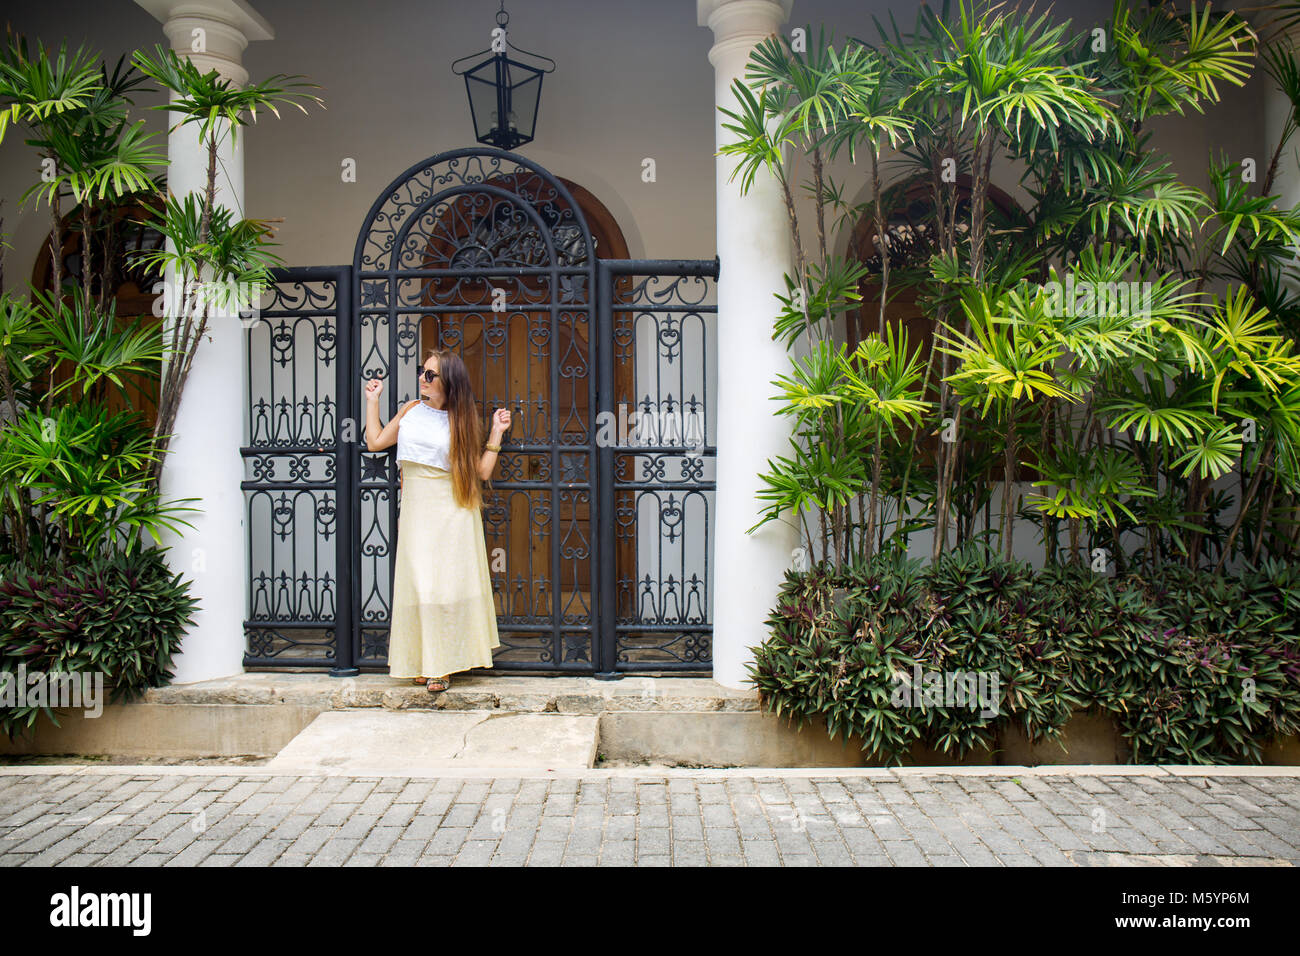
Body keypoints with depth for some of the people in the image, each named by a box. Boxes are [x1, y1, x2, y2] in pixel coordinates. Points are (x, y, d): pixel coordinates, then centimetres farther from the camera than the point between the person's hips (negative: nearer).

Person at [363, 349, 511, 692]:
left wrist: (497, 433, -3)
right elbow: (375, 441, 19)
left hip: (450, 511, -2)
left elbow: (481, 471, 0)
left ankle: (441, 665, 6)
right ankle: (421, 661, 13)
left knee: (447, 584, -3)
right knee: (416, 584, 1)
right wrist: (373, 401, 19)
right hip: (414, 509, 3)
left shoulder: (461, 420, 3)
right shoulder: (411, 410, 11)